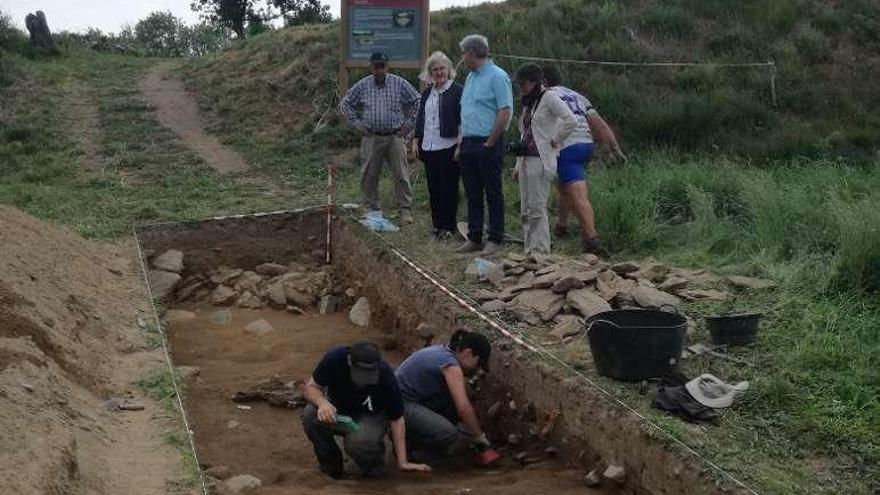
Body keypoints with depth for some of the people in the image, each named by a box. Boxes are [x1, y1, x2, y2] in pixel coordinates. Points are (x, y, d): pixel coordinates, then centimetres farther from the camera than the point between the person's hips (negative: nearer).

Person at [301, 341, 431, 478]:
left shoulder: (386, 378, -29)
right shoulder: (335, 358, -28)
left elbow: (397, 420, -19)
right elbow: (310, 387, -17)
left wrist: (402, 462, -20)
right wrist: (322, 403, -40)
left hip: (369, 417, -2)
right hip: (336, 410, 3)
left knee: (359, 441, -37)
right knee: (310, 415, -30)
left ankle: (373, 467, 1)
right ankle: (331, 467, -5)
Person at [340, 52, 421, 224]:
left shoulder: (399, 84, 1)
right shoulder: (362, 86, 3)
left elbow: (417, 102, 8)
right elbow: (345, 103, 13)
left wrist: (409, 123, 3)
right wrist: (357, 123, 6)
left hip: (395, 137, -1)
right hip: (371, 137, 1)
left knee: (401, 174, -4)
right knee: (369, 175, 4)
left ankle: (405, 209, 1)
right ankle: (371, 208, 15)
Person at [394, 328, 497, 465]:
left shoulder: (444, 352, 10)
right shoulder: (450, 364, -18)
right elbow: (464, 408, -25)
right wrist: (480, 438, -14)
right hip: (400, 406, -10)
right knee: (449, 434, -25)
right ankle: (405, 438, -3)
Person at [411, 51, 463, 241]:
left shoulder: (457, 91, -5)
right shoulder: (427, 93, 16)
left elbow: (462, 119, -9)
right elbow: (420, 119, 21)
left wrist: (460, 145, -14)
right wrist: (416, 141, 13)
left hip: (448, 147, -6)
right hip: (429, 147, 6)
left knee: (448, 188, -2)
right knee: (433, 189, 9)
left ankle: (448, 227, 6)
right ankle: (437, 226, 17)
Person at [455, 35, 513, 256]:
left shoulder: (497, 76, -11)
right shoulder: (471, 77, 17)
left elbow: (505, 113, -17)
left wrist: (489, 143, -15)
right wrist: (462, 138, 13)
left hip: (488, 145, -8)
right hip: (468, 144, 8)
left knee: (493, 194, -1)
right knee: (473, 194, 11)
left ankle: (495, 240, 4)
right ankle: (474, 238, 18)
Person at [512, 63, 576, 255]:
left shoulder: (549, 99, -6)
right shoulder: (528, 103, 19)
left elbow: (570, 120, -20)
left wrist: (556, 140, -11)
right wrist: (518, 165, 19)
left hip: (540, 160, -9)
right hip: (525, 159, 9)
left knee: (537, 208, -9)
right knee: (526, 209, 9)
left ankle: (541, 250, -5)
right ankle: (529, 250, 14)